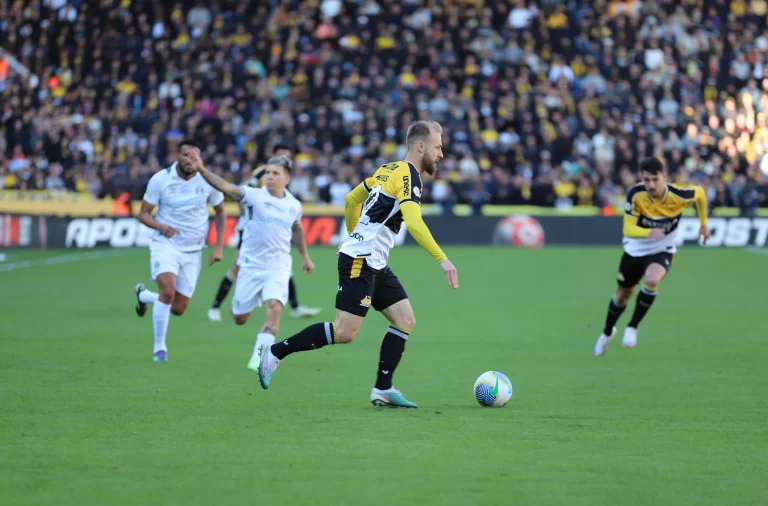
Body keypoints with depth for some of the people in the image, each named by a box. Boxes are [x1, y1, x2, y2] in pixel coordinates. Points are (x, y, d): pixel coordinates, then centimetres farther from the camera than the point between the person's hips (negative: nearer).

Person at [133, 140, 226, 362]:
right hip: (165, 244, -3)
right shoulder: (160, 179, -9)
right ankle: (159, 347, -11)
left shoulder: (207, 181, -5)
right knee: (168, 290, -27)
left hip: (193, 251, 3)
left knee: (178, 309, 3)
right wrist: (160, 226, -23)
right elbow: (143, 213, -2)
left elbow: (220, 212, 10)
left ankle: (143, 295, 36)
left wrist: (219, 245, 2)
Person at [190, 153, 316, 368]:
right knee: (239, 318, 9)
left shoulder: (294, 205, 1)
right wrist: (202, 170, -43)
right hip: (251, 265, -1)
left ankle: (259, 356, -14)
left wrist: (305, 257, 28)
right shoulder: (254, 196, -12)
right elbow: (225, 187, -27)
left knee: (275, 308, -22)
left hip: (278, 267, 1)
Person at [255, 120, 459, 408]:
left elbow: (352, 199, 25)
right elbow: (414, 223, -29)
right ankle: (275, 352, 1)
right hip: (360, 262, -10)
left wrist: (355, 236, 33)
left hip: (375, 265, 10)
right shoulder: (408, 176, -14)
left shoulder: (390, 169, 14)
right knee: (344, 333, -9)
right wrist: (442, 259, -31)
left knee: (405, 320, 3)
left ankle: (383, 389, 2)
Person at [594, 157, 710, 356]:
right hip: (635, 250, 1)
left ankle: (633, 328, -12)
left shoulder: (679, 196, -26)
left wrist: (704, 224, 7)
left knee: (651, 280, -33)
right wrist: (648, 233, -46)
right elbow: (628, 229, -26)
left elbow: (700, 193, -2)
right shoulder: (635, 195, -27)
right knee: (622, 295, 15)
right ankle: (608, 333, 46)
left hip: (662, 252, -1)